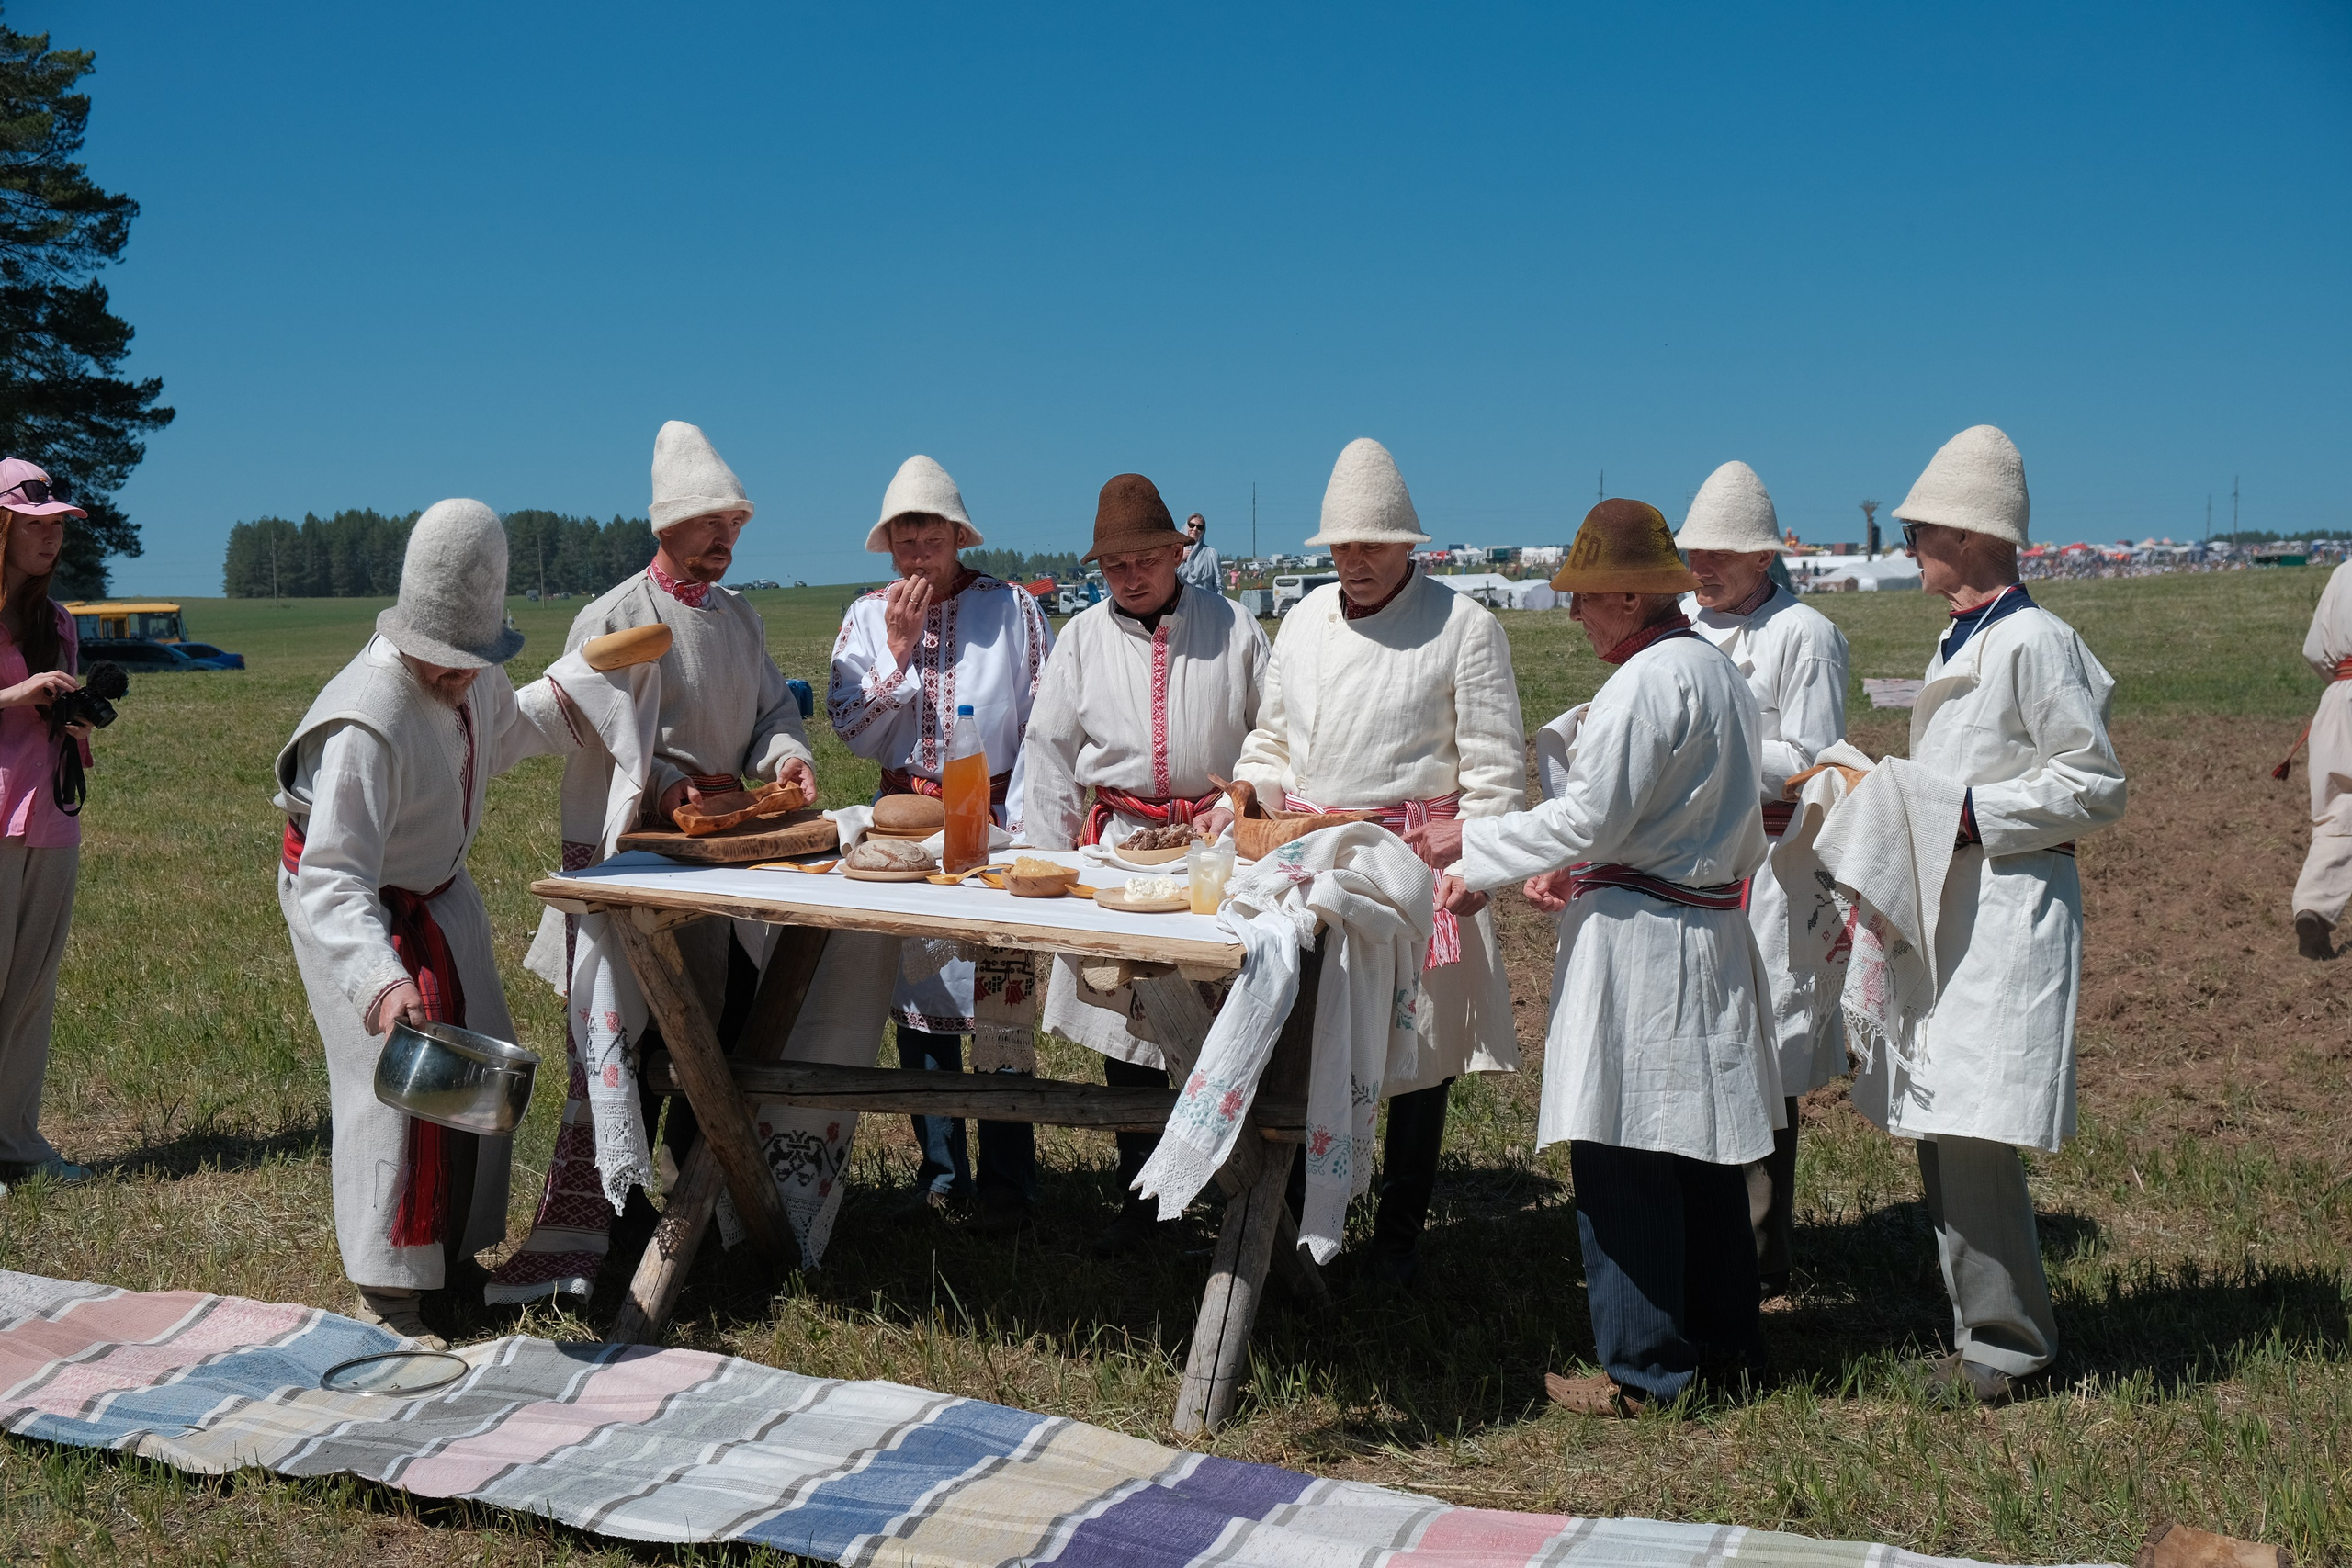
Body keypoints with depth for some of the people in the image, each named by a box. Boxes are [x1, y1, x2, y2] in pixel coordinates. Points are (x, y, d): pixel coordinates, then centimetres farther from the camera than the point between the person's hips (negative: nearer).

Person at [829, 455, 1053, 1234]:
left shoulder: (1012, 609, -3)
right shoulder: (868, 617, 5)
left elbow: (1041, 728, -2)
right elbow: (851, 730, -1)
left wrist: (1021, 826, -9)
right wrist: (898, 652, -11)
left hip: (993, 822, -3)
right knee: (917, 997, 7)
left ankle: (1006, 1178, 6)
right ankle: (940, 1168, 18)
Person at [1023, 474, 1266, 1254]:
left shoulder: (1231, 628, 5)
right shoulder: (1082, 637, 8)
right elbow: (1049, 750, 9)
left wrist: (1237, 803, -4)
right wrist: (1053, 860, 4)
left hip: (1215, 842, -2)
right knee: (1124, 1021, 4)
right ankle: (1140, 1192, 15)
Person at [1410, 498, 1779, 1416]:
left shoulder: (1646, 682, -17)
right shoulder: (1719, 671, 13)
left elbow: (1588, 818, -18)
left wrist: (1468, 844, -6)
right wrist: (1581, 869, 14)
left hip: (1635, 939, -10)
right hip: (1710, 929, 10)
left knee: (1623, 1161, -2)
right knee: (1701, 1149, 16)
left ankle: (1643, 1369, 5)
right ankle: (1724, 1347, 25)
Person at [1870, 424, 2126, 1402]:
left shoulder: (2032, 640, -12)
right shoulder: (1960, 641, 15)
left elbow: (2096, 787, -13)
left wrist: (1968, 815, -17)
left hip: (2008, 913, -10)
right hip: (1944, 910, 10)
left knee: (1973, 1138, -10)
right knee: (1941, 1136, 11)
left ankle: (2005, 1347, 2)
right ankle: (1981, 1330, 21)